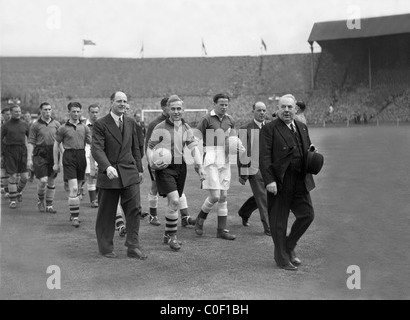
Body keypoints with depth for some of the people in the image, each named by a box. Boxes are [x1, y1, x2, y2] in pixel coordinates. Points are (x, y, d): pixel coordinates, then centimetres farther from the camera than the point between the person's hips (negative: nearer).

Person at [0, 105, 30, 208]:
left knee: (25, 177, 0)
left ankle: (19, 191, 31)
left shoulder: (24, 124, 8)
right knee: (12, 176, -5)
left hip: (22, 150, 2)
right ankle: (13, 200, 6)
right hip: (10, 152, -2)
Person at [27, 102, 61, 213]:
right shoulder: (35, 125, 1)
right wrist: (29, 159, -6)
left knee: (51, 181, 6)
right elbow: (31, 143, -1)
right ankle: (40, 200, 16)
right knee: (43, 180, -11)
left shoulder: (56, 124, 8)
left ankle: (49, 206, 15)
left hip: (53, 154, 3)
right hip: (40, 154, -3)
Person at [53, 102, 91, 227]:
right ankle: (75, 216, -8)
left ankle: (73, 213, 27)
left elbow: (91, 142, 8)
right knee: (73, 188, -13)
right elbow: (56, 145, 6)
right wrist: (56, 163, 4)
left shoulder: (84, 127, 10)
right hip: (69, 157, -4)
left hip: (81, 156, 4)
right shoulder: (63, 128, 1)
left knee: (77, 188, 13)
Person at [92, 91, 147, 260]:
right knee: (106, 213, 6)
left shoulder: (131, 123, 12)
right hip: (109, 174, -3)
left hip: (129, 173, 4)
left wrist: (139, 169, 17)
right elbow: (96, 149, -15)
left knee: (134, 209, -4)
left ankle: (133, 247, 4)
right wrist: (107, 167, -30)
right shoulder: (101, 124, -5)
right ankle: (106, 248, 20)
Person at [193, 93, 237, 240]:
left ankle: (222, 230, 14)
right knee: (215, 196, -10)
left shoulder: (230, 120, 11)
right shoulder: (206, 119, -5)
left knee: (223, 196, 7)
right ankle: (200, 218, 17)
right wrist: (206, 150, -13)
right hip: (210, 160, -6)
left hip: (225, 160, 6)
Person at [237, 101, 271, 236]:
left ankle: (244, 212, 37)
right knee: (263, 198, -5)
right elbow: (241, 153, -4)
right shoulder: (246, 129, -4)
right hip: (254, 169, -5)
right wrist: (242, 174, -6)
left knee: (260, 197, 12)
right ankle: (268, 227, 4)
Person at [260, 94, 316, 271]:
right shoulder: (269, 129, -6)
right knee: (279, 222, 3)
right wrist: (269, 180, -20)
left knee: (307, 214, 6)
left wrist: (311, 150, 1)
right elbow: (264, 157, -12)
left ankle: (289, 246, 27)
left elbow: (307, 152, 25)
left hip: (300, 181, 6)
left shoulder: (302, 127, 15)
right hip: (279, 181, -6)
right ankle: (282, 258, 18)